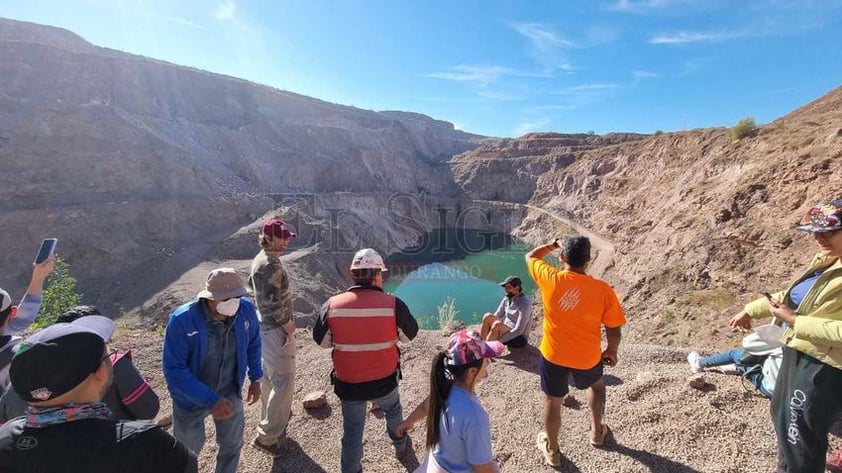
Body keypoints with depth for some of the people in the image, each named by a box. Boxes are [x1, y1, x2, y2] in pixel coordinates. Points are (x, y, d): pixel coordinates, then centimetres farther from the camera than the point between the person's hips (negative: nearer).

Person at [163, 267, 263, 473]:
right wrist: (210, 400, -32)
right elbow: (174, 370, -26)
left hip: (231, 393, 3)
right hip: (191, 399, -2)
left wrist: (255, 378, -2)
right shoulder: (182, 321, -31)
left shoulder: (246, 310, -21)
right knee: (188, 449, 26)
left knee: (232, 444, 24)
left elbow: (253, 343, -2)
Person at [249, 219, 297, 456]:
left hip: (265, 328, 11)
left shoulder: (260, 259, 8)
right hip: (277, 331, -11)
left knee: (270, 380, 24)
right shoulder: (271, 265, -23)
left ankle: (269, 423, 42)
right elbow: (273, 303, -26)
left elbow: (251, 283, 21)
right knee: (283, 383, 0)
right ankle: (266, 436, 13)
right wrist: (288, 325, -11)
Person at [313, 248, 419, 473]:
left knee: (352, 430, 21)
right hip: (384, 380, 1)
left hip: (348, 383, 0)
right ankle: (401, 446, 55)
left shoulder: (332, 305, -15)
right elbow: (410, 335, -3)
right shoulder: (393, 304, -19)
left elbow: (321, 341, 0)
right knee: (393, 410, 31)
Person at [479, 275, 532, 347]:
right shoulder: (507, 299, 1)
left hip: (519, 339, -7)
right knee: (488, 316, -17)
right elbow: (496, 316, 6)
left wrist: (498, 340, -27)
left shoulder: (524, 304, -21)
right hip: (506, 332, 7)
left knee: (497, 325, -34)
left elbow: (518, 331, -27)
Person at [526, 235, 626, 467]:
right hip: (587, 357, 1)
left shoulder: (551, 279, -21)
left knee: (553, 401, 18)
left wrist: (554, 244, 13)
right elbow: (614, 330, -9)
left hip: (553, 354, -1)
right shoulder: (603, 290, -19)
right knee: (597, 385, 34)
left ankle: (551, 450, 38)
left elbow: (530, 256, 0)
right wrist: (612, 351, 11)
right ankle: (597, 432, 51)